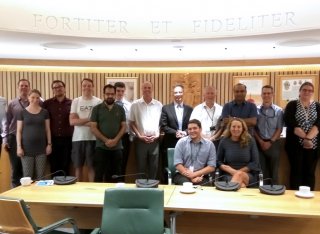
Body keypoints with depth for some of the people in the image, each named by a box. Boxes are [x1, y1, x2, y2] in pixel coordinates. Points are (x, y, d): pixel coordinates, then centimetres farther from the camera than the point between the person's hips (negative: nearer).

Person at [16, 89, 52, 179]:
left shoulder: (44, 112, 7)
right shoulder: (23, 112, 3)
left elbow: (47, 129, 9)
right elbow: (19, 131, 3)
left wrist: (49, 144, 3)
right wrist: (19, 146, -4)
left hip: (41, 148, 1)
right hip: (27, 148, -1)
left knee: (40, 175, 2)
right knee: (27, 175, -1)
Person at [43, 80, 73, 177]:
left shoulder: (71, 103, 3)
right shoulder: (47, 103, 3)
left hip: (67, 139, 0)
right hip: (53, 139, 0)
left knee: (65, 166, 8)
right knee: (54, 166, 7)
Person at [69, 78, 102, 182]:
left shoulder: (98, 102, 0)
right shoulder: (76, 101, 6)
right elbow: (72, 121, -3)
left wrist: (80, 121, -12)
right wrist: (89, 119, -11)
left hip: (93, 138, -2)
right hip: (78, 138, 2)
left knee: (91, 166, 5)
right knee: (78, 166, 10)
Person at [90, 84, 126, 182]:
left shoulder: (120, 109, 7)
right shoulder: (97, 109, 1)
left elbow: (123, 126, 4)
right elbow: (93, 128, -4)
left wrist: (115, 140, -11)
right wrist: (106, 140, -13)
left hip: (117, 147, 2)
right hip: (101, 147, -2)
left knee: (115, 176, 9)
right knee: (99, 175, 2)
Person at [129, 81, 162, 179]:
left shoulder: (159, 105, 6)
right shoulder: (135, 104, 2)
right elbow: (132, 123, 2)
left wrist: (158, 135, -4)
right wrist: (139, 135, -7)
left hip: (155, 140, 1)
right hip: (140, 140, -1)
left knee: (154, 166, 7)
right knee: (141, 166, 6)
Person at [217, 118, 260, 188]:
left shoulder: (250, 141, 4)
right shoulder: (224, 141, 4)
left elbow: (255, 163, 2)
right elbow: (218, 161, 8)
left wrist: (239, 171, -9)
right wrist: (231, 170, -10)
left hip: (248, 175, 0)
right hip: (229, 175, 0)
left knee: (239, 175, -37)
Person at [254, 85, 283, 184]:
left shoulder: (279, 111, 2)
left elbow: (279, 129, 0)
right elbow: (253, 128, 1)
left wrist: (270, 142, -8)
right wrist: (261, 141, -7)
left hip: (274, 143, 0)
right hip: (259, 143, 0)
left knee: (273, 170, 7)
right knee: (261, 170, 5)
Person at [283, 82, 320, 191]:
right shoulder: (292, 105, 3)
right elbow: (290, 123, -11)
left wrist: (309, 138, -20)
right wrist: (304, 137, -17)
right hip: (295, 144, -2)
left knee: (310, 172, 5)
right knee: (296, 171, 0)